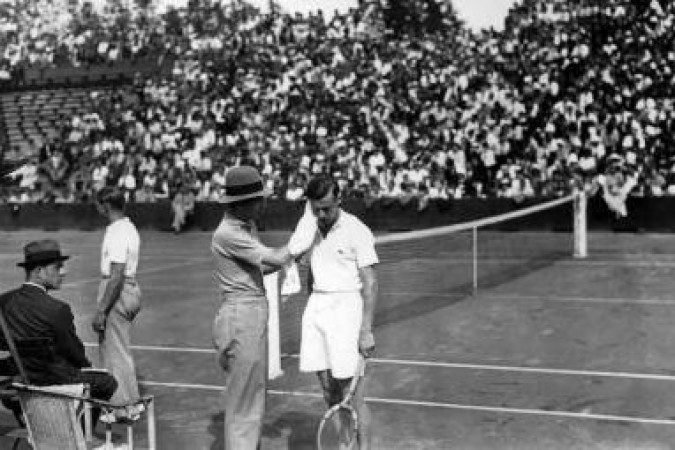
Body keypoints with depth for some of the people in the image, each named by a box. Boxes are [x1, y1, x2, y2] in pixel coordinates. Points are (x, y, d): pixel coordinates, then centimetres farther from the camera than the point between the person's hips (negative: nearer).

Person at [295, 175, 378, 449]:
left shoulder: (357, 231, -9)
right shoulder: (310, 228, 11)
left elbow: (370, 283, -11)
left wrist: (366, 331, -16)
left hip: (346, 307, -6)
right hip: (316, 307, 6)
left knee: (352, 396, -5)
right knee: (328, 390, 8)